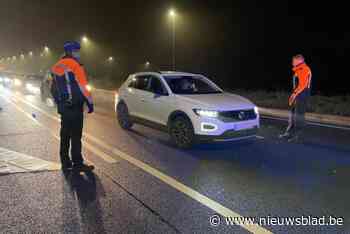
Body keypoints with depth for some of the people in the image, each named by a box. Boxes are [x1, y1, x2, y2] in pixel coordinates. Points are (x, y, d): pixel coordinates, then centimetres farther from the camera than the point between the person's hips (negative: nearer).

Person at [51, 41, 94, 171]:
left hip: (62, 106, 8)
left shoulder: (56, 66, 13)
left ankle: (65, 162, 20)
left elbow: (53, 88, 18)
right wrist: (90, 103, -8)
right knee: (76, 136, -4)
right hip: (75, 106, -8)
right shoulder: (75, 65, -11)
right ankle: (78, 164, 1)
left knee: (65, 135, 13)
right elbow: (83, 87, -15)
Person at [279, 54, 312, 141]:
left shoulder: (304, 69, -12)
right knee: (292, 114, 11)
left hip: (302, 95, -10)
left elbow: (303, 84, -20)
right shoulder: (298, 70, 19)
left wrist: (294, 94, -21)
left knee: (299, 115, -7)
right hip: (298, 96, 10)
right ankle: (289, 132, 18)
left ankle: (296, 134, -2)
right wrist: (294, 95, 18)